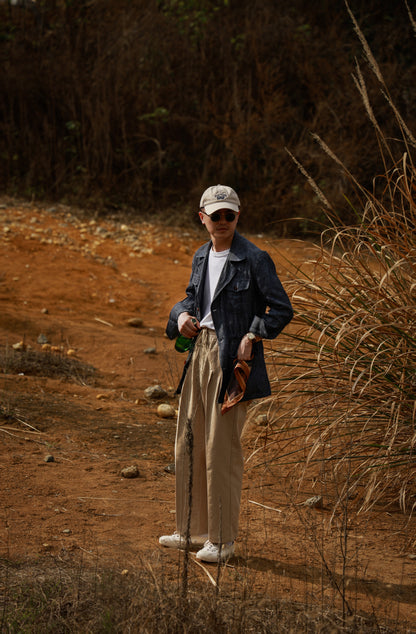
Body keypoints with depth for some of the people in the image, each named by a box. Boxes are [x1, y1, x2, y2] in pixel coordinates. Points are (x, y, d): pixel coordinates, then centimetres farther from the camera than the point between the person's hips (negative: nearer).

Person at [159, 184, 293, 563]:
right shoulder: (202, 258, 11)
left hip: (233, 360, -7)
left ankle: (223, 541, 5)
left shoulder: (254, 260, -10)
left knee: (222, 449, -4)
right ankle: (192, 529, 26)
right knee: (189, 443, 12)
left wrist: (252, 336, -20)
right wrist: (182, 315, 4)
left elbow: (282, 309, -9)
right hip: (200, 351, 7)